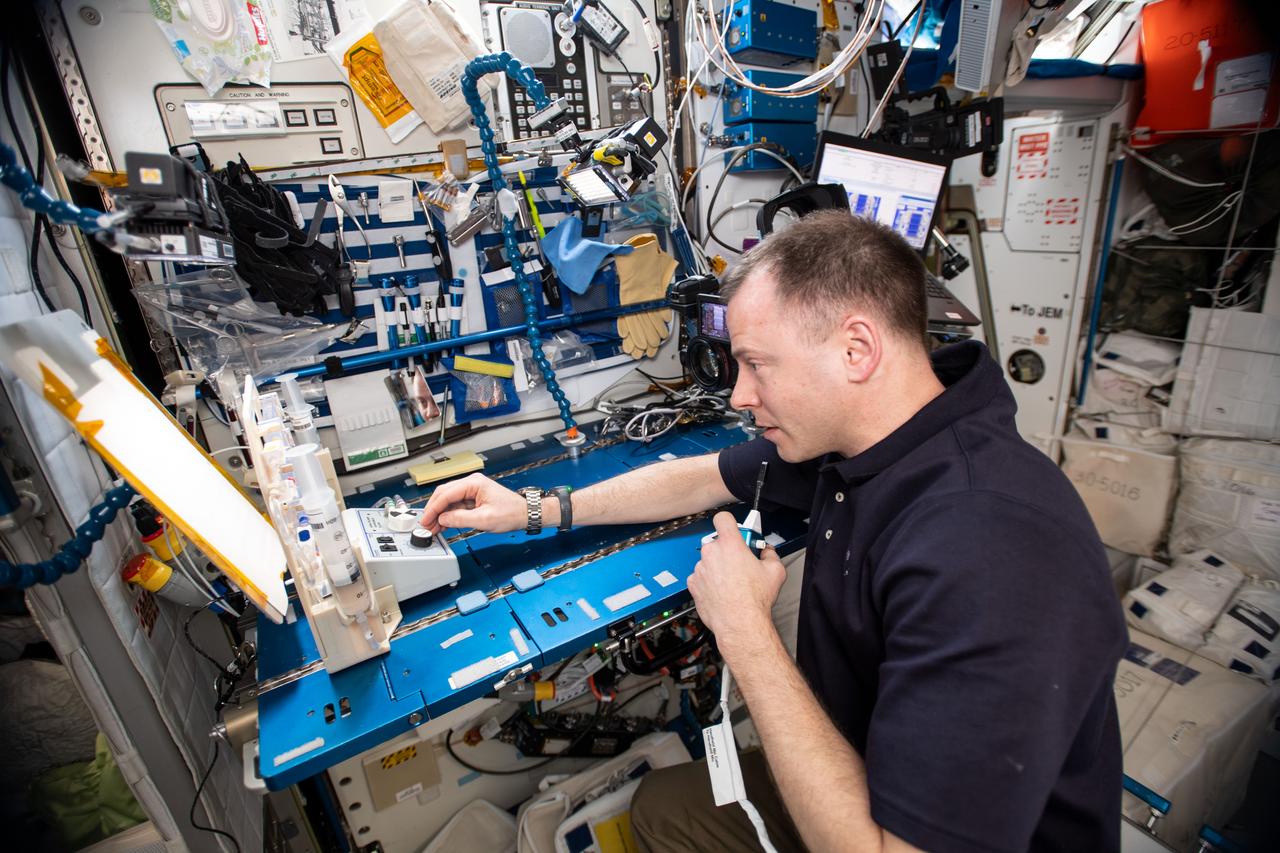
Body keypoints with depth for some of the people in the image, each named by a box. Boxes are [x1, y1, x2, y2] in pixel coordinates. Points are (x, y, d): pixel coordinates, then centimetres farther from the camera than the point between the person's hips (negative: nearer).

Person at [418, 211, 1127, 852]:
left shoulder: (983, 560, -39)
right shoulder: (846, 433, -12)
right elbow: (705, 478, 0)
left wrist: (743, 630, -29)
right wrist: (534, 509, 0)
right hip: (862, 774, 6)